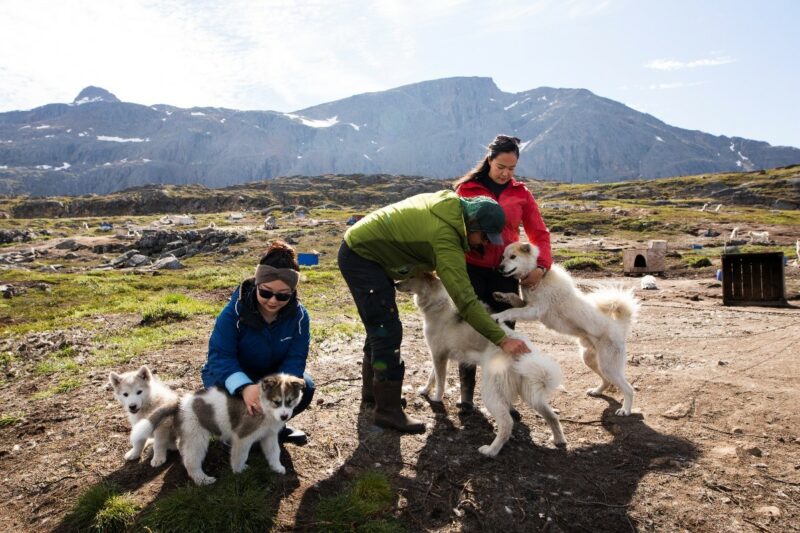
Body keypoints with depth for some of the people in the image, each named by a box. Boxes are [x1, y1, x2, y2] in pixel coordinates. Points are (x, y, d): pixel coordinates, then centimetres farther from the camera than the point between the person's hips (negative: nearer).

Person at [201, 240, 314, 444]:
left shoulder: (299, 315, -19)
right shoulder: (234, 311, -28)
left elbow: (295, 359, -21)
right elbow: (220, 356, -33)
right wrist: (244, 387, -53)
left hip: (272, 375, 3)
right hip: (231, 375, -2)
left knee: (304, 387, -23)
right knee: (231, 396, -35)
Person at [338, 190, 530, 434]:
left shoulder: (449, 203, 0)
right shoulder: (445, 237, -27)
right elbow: (465, 299, -32)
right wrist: (502, 339, -32)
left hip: (360, 248, 10)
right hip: (360, 256, -10)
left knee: (378, 326, 18)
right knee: (388, 330, -11)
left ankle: (372, 389, 33)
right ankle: (388, 410, -2)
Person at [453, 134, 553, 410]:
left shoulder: (521, 194, 6)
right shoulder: (466, 188, 1)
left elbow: (539, 233, 5)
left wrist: (541, 266, -10)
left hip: (505, 272, 2)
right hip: (472, 269, -2)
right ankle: (466, 391, 16)